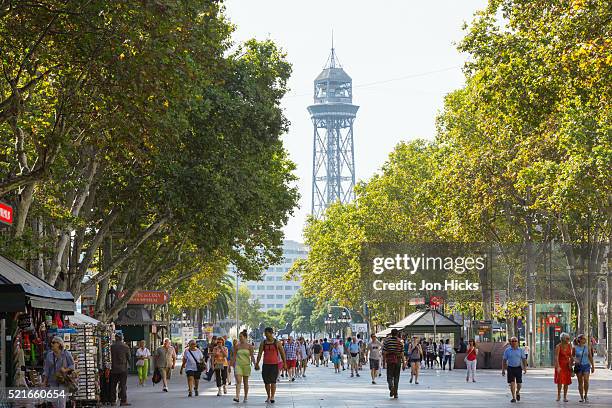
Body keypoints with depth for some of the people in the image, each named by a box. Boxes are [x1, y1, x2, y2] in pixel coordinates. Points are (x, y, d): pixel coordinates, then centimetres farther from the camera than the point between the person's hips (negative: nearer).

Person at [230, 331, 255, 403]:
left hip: (246, 365, -1)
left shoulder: (249, 346, 0)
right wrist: (231, 365, 9)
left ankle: (245, 397, 18)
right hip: (238, 365, 1)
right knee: (238, 381, -14)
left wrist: (255, 364, -10)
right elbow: (234, 356, 10)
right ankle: (237, 397, -23)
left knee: (245, 382, 7)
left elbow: (252, 356, -1)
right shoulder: (237, 346, 5)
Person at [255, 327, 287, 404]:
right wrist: (257, 364, -4)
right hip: (265, 364, 3)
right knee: (266, 381, 5)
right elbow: (260, 354, 5)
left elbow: (282, 353, 6)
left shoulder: (277, 343, 1)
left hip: (274, 364, -3)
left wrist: (284, 363, 3)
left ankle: (272, 397, -14)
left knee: (273, 381, -11)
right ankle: (268, 397, 16)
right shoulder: (263, 343, 8)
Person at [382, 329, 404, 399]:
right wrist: (403, 363, 1)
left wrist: (384, 361, 3)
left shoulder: (387, 340, -1)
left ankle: (391, 387, -24)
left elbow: (384, 352, -3)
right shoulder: (399, 341, 0)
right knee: (396, 377, 9)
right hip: (398, 360, 1)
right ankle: (395, 393, 9)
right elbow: (402, 353, -3)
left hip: (389, 360, -1)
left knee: (389, 376, 4)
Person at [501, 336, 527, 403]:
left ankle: (517, 392, 34)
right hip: (510, 368, -1)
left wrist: (525, 368, -8)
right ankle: (514, 397, 1)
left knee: (519, 384, 4)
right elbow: (504, 360, 4)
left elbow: (524, 360, 3)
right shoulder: (507, 350, 2)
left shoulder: (521, 350, 4)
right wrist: (503, 370, -1)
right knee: (512, 383, -7)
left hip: (518, 368, 1)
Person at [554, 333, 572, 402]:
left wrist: (570, 365, 5)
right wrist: (558, 366, -27)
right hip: (560, 364, -4)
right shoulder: (558, 346, -11)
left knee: (566, 381, 2)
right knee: (560, 380, -12)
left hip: (567, 365, 4)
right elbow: (556, 357, -17)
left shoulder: (569, 346, 4)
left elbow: (570, 356, 13)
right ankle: (558, 395, 7)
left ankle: (565, 397, 9)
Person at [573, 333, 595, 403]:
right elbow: (572, 357, 9)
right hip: (578, 366, 0)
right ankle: (581, 397, 11)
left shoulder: (587, 347, 3)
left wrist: (593, 366, 11)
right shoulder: (575, 348, -1)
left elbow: (590, 357, 10)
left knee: (586, 381, -15)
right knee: (580, 382, 2)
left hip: (586, 366, 0)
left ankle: (586, 395, 3)